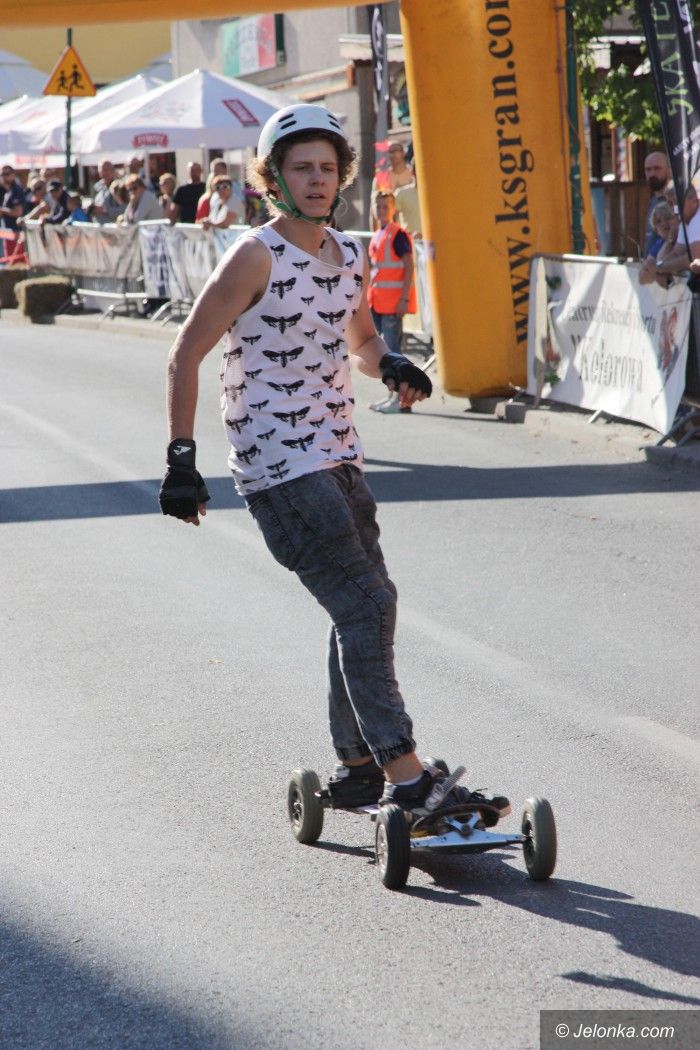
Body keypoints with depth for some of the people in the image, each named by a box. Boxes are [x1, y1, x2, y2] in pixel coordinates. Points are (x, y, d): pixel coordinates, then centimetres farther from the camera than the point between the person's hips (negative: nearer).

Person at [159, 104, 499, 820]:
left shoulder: (349, 255, 9)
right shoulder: (257, 256, -13)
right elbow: (185, 356, -11)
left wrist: (389, 365, 1)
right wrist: (180, 459, -15)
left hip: (338, 457, 8)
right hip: (277, 466, -8)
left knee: (361, 611, 12)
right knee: (365, 604, -15)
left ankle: (358, 771, 24)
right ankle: (405, 776, -15)